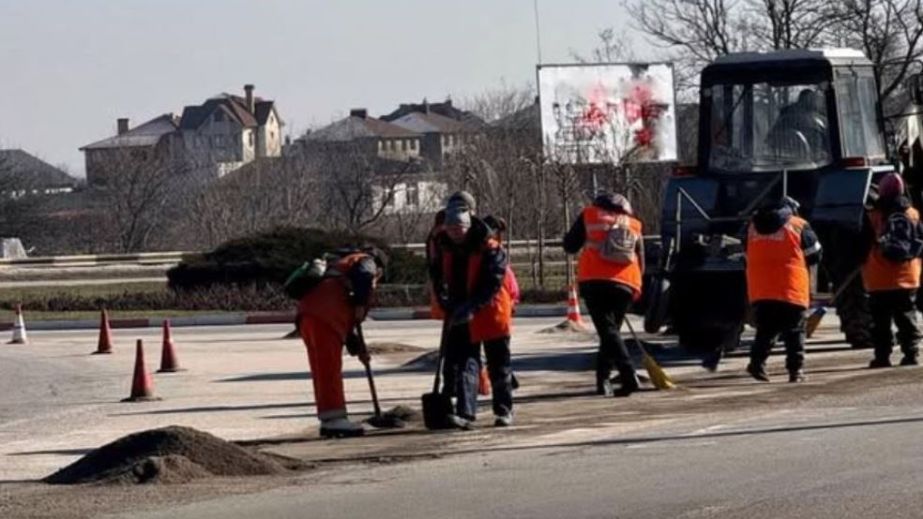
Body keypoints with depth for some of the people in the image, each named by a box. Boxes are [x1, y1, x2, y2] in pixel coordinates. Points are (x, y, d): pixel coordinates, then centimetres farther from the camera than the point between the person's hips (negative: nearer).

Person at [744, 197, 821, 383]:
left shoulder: (752, 225, 12)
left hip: (759, 289, 3)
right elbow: (814, 255, 5)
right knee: (794, 331, 5)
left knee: (765, 330, 12)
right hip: (791, 290, -3)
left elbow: (748, 255, 19)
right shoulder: (798, 226, 0)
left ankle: (757, 362, -5)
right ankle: (796, 369, -1)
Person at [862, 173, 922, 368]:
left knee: (881, 322, 2)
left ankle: (882, 357, 0)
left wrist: (863, 267, 12)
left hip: (879, 279, -3)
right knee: (907, 319, 8)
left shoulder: (872, 217, -7)